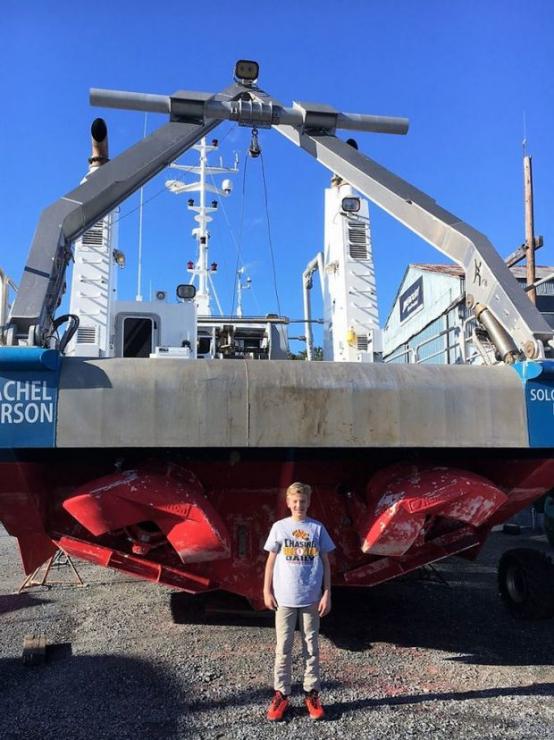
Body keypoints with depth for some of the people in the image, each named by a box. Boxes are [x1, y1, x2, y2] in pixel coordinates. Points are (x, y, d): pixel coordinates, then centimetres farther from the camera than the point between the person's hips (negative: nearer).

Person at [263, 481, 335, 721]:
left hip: (311, 598, 0)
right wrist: (267, 590, 0)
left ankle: (311, 694, 21)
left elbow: (325, 563, 3)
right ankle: (281, 694, 17)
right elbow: (271, 561, 4)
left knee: (311, 647, 10)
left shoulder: (318, 528, 0)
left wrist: (327, 594, -2)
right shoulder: (279, 527, 0)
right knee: (283, 648, 6)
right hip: (284, 597, 0)